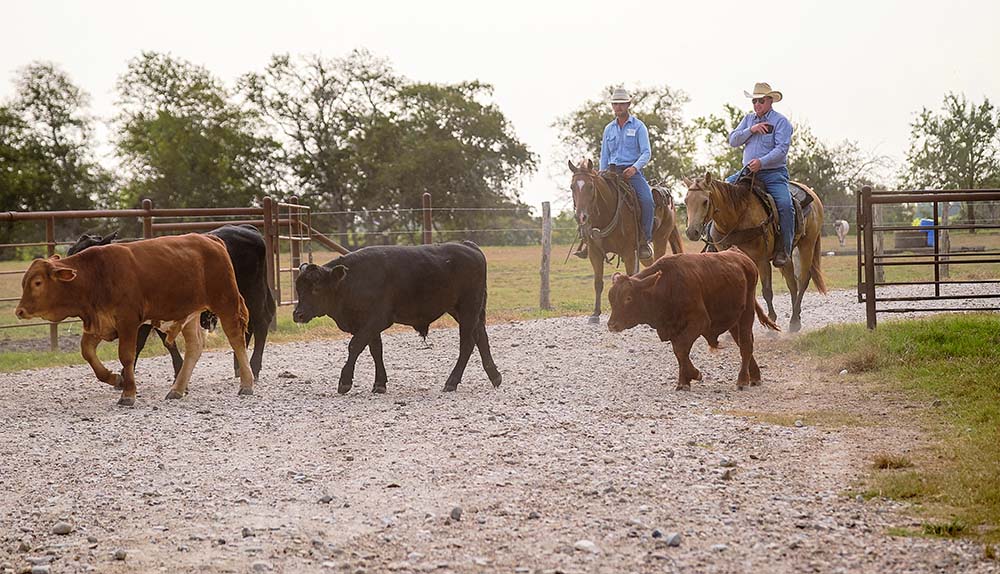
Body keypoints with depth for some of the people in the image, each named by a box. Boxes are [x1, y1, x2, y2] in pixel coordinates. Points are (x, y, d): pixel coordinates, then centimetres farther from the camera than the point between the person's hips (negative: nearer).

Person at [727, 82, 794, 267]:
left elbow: (781, 149, -15)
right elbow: (733, 141, 7)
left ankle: (784, 250, -19)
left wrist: (761, 162, -29)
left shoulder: (781, 121, -3)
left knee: (785, 204, -27)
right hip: (747, 172, 5)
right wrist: (751, 130, -9)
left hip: (774, 174, -5)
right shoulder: (748, 119, 15)